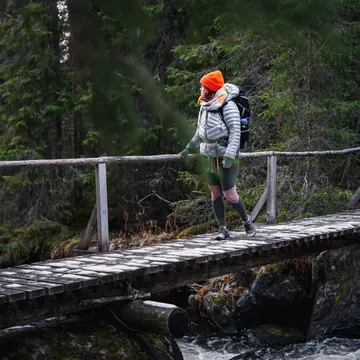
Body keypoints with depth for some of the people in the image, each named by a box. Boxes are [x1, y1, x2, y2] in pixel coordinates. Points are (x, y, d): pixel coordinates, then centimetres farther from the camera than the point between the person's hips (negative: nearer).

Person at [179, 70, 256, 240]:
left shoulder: (227, 106, -14)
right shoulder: (205, 106, 10)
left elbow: (235, 132, -18)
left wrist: (229, 156, -25)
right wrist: (188, 148, 28)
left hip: (225, 158, -7)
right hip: (210, 157, 7)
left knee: (230, 194, -4)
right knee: (215, 194, 7)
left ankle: (247, 221, 19)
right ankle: (222, 229, 13)